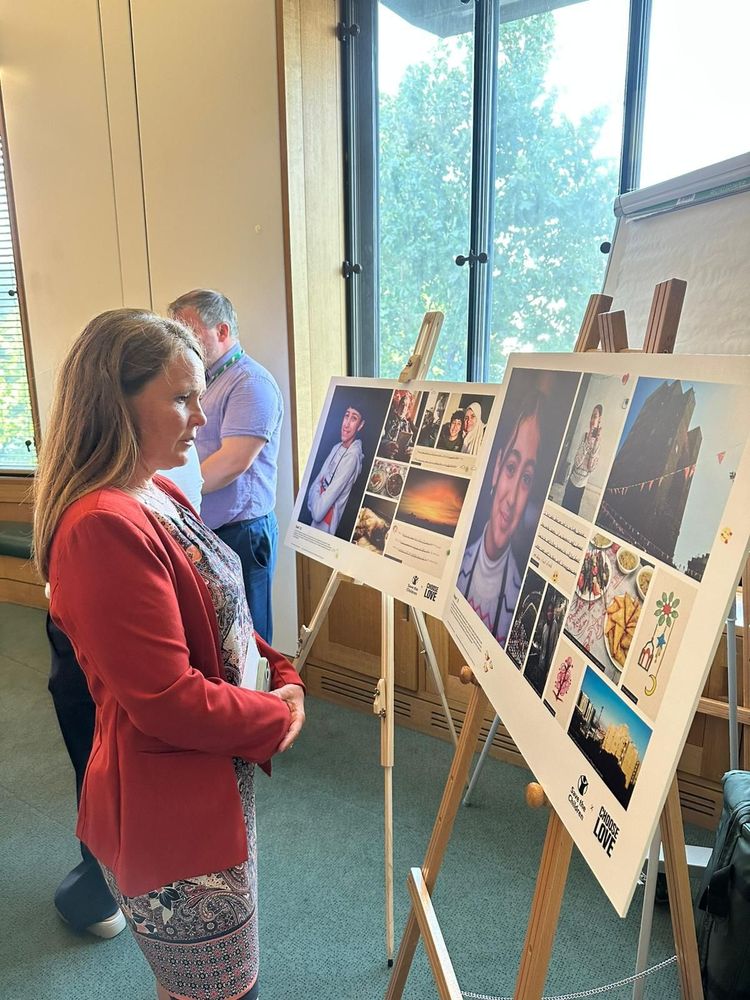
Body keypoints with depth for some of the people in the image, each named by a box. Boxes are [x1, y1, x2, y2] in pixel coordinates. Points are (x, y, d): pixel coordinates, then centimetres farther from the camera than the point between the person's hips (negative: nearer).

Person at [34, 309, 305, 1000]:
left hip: (214, 782, 9)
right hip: (170, 812, -9)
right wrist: (280, 715, -12)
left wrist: (283, 674, -3)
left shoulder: (159, 498, 4)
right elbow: (169, 703, -27)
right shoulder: (104, 527, -28)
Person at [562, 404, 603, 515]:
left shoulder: (599, 441, -16)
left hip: (581, 484, -4)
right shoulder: (585, 436, -2)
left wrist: (591, 442, -28)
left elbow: (591, 467, -24)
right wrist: (587, 442, -21)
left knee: (572, 510, 7)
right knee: (564, 505, 15)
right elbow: (576, 461, -11)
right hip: (572, 479, 4)